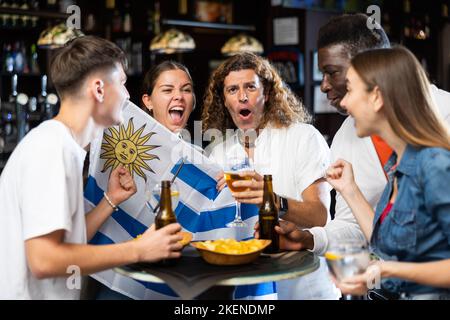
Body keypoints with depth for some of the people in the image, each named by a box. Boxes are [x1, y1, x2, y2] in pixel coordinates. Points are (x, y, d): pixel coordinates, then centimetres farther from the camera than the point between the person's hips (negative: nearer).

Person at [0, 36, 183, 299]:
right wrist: (139, 251, -17)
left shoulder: (62, 144, 10)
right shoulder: (51, 147, -16)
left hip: (54, 294, 8)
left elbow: (69, 242, 11)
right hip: (34, 293, -8)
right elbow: (44, 259, -24)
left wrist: (111, 201, 2)